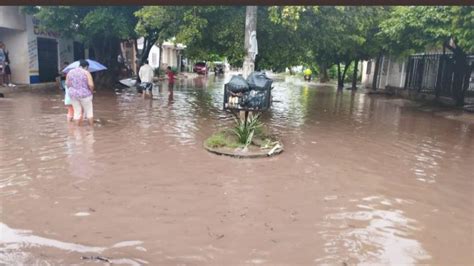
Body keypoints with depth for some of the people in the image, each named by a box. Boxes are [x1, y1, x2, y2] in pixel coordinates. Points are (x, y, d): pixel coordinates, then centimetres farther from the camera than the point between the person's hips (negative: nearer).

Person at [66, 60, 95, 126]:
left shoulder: (70, 72, 5)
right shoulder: (86, 73, -10)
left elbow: (67, 83, 7)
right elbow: (91, 85, -18)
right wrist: (91, 91, -1)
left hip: (73, 94, 5)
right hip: (85, 94, -4)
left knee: (77, 111, 12)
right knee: (89, 111, 8)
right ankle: (91, 126, 12)